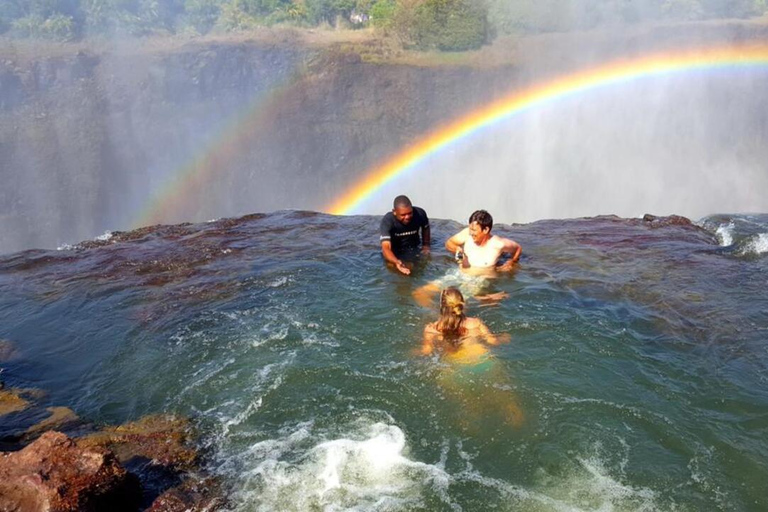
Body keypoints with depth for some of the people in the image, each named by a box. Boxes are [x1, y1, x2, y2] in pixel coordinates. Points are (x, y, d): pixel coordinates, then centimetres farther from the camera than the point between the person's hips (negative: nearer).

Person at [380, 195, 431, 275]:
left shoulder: (420, 213, -22)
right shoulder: (387, 221, -32)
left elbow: (425, 227, 4)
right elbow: (385, 248, -42)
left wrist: (426, 246, 5)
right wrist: (396, 262, -60)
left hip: (413, 249, 3)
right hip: (394, 252, -3)